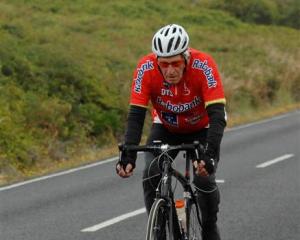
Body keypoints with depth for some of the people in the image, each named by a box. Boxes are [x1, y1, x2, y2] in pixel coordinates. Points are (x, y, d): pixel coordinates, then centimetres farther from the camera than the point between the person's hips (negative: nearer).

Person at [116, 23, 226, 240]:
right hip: (166, 128, 2)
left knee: (204, 179, -21)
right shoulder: (146, 68, -30)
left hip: (201, 128, -2)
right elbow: (136, 115, -30)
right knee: (151, 176, -22)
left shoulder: (203, 65, -35)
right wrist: (128, 154, -43)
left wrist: (210, 153, -52)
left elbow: (217, 114, -39)